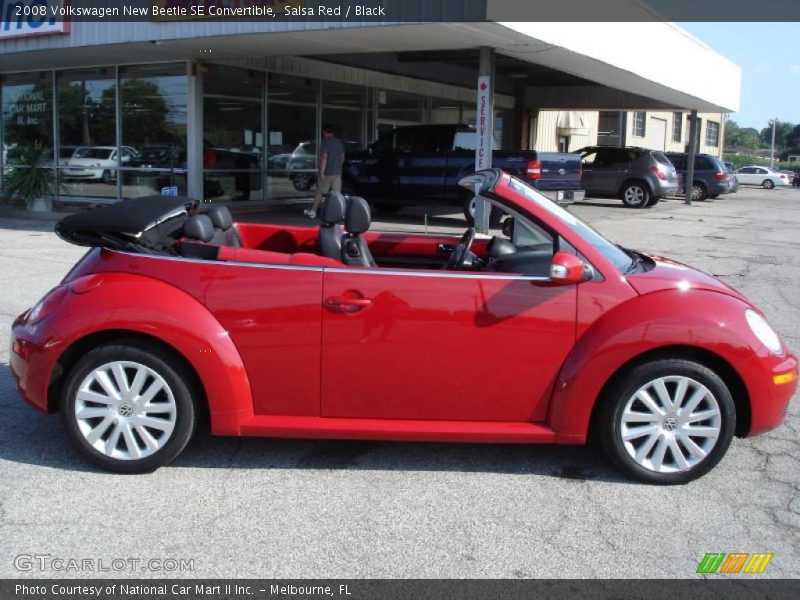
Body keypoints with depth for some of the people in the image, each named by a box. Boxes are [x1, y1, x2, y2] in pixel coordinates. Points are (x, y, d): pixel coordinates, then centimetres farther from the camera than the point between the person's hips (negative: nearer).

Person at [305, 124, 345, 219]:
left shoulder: (325, 143, -13)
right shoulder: (340, 142, 8)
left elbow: (324, 158, -21)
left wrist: (322, 172, -21)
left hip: (327, 173, -5)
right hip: (338, 172, 5)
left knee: (319, 193, 7)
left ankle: (313, 212, 15)